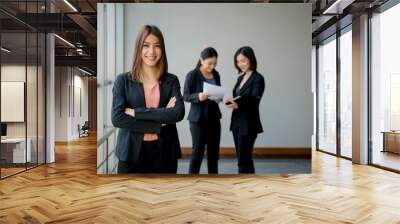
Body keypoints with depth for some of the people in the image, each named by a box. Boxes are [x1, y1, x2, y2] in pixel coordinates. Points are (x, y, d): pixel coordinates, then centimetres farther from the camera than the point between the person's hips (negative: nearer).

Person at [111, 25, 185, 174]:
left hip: (164, 154, 2)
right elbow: (117, 118, -10)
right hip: (132, 154, -1)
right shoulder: (123, 80, 1)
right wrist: (159, 124, -15)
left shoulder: (171, 81, 4)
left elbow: (178, 113, -12)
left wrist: (136, 112, -16)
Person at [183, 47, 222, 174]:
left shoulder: (216, 74, 7)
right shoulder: (192, 75, -9)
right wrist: (198, 96, -27)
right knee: (198, 150, -1)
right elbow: (186, 96, -9)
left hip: (214, 117, 6)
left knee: (214, 151, 10)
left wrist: (219, 98, -5)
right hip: (198, 118, -5)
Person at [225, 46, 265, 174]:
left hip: (248, 124, -8)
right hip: (237, 122, 8)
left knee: (243, 160, -6)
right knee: (244, 158, 13)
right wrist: (231, 102, 0)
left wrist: (237, 105, -36)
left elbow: (254, 102, -21)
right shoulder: (241, 77, 13)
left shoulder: (258, 78, -10)